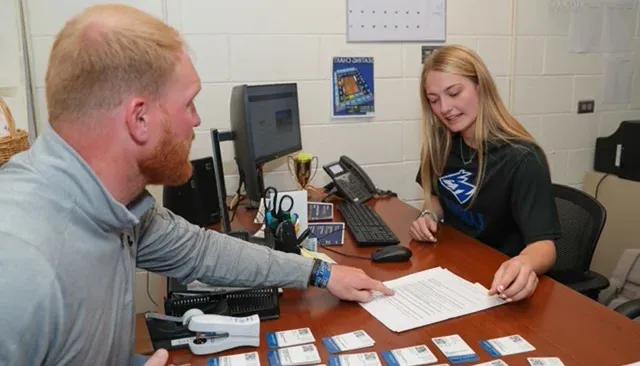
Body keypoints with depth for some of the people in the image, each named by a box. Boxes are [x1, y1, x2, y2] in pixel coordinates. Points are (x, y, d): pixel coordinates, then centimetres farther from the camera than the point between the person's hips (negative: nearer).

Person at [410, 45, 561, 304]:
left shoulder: (521, 159, -20)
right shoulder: (442, 144, -4)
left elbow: (544, 243, -26)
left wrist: (524, 264, -47)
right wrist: (429, 216, -9)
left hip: (500, 282, -3)